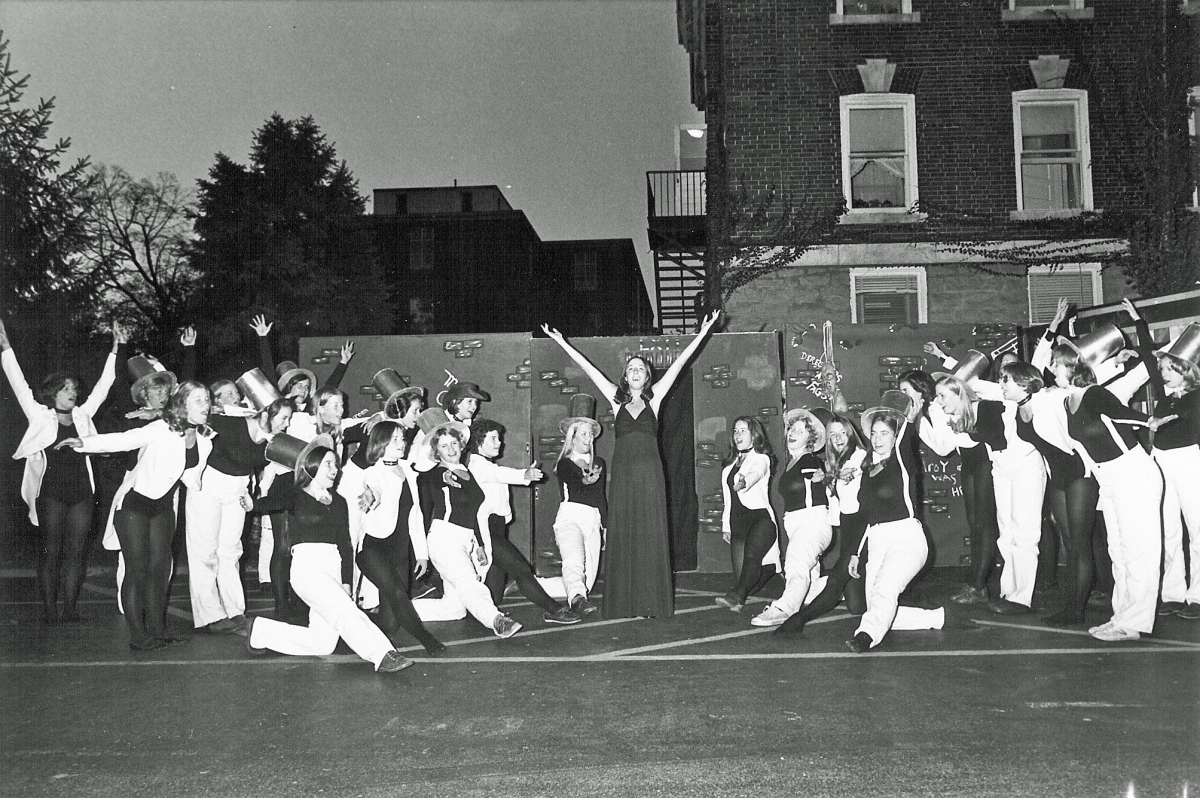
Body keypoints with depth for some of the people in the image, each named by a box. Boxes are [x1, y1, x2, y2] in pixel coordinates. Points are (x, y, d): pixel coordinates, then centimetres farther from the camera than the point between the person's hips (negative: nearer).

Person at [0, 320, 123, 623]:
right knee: (51, 551, 0)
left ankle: (70, 608, 9)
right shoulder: (40, 416, 4)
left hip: (81, 492, 3)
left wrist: (115, 351, 12)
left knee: (76, 551, 3)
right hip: (51, 492, -3)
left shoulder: (82, 415, 12)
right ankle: (49, 609, 6)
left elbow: (103, 386, 14)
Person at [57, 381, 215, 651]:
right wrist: (84, 442, -42)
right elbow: (122, 440, -28)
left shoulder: (204, 442, 0)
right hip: (134, 504, -5)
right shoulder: (161, 430, -19)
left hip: (163, 508, 5)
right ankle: (138, 636, -1)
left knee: (160, 567, 3)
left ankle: (157, 631, 11)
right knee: (138, 568, -6)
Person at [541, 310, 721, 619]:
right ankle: (624, 602, 5)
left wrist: (702, 333, 4)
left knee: (651, 535, -2)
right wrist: (562, 343, 12)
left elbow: (678, 364, 6)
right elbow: (588, 368, 12)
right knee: (622, 535, 1)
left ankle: (653, 602, 2)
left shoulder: (654, 397, 10)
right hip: (623, 471, 1)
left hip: (650, 472, -1)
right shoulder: (616, 399, 13)